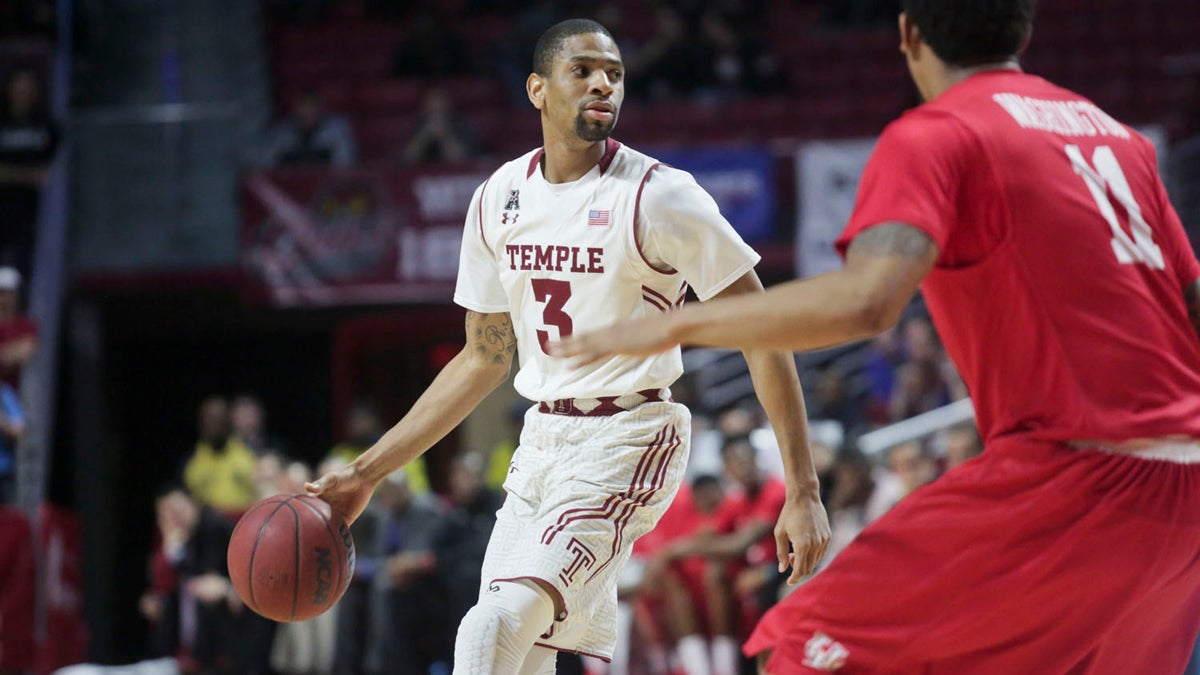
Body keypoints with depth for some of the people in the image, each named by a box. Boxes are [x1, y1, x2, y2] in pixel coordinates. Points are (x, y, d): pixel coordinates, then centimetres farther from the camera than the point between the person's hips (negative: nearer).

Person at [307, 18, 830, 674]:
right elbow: (484, 360, 16)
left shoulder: (658, 196, -12)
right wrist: (367, 472, 13)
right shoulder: (498, 200, 6)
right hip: (543, 440, 7)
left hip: (627, 442, -7)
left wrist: (802, 493, -15)